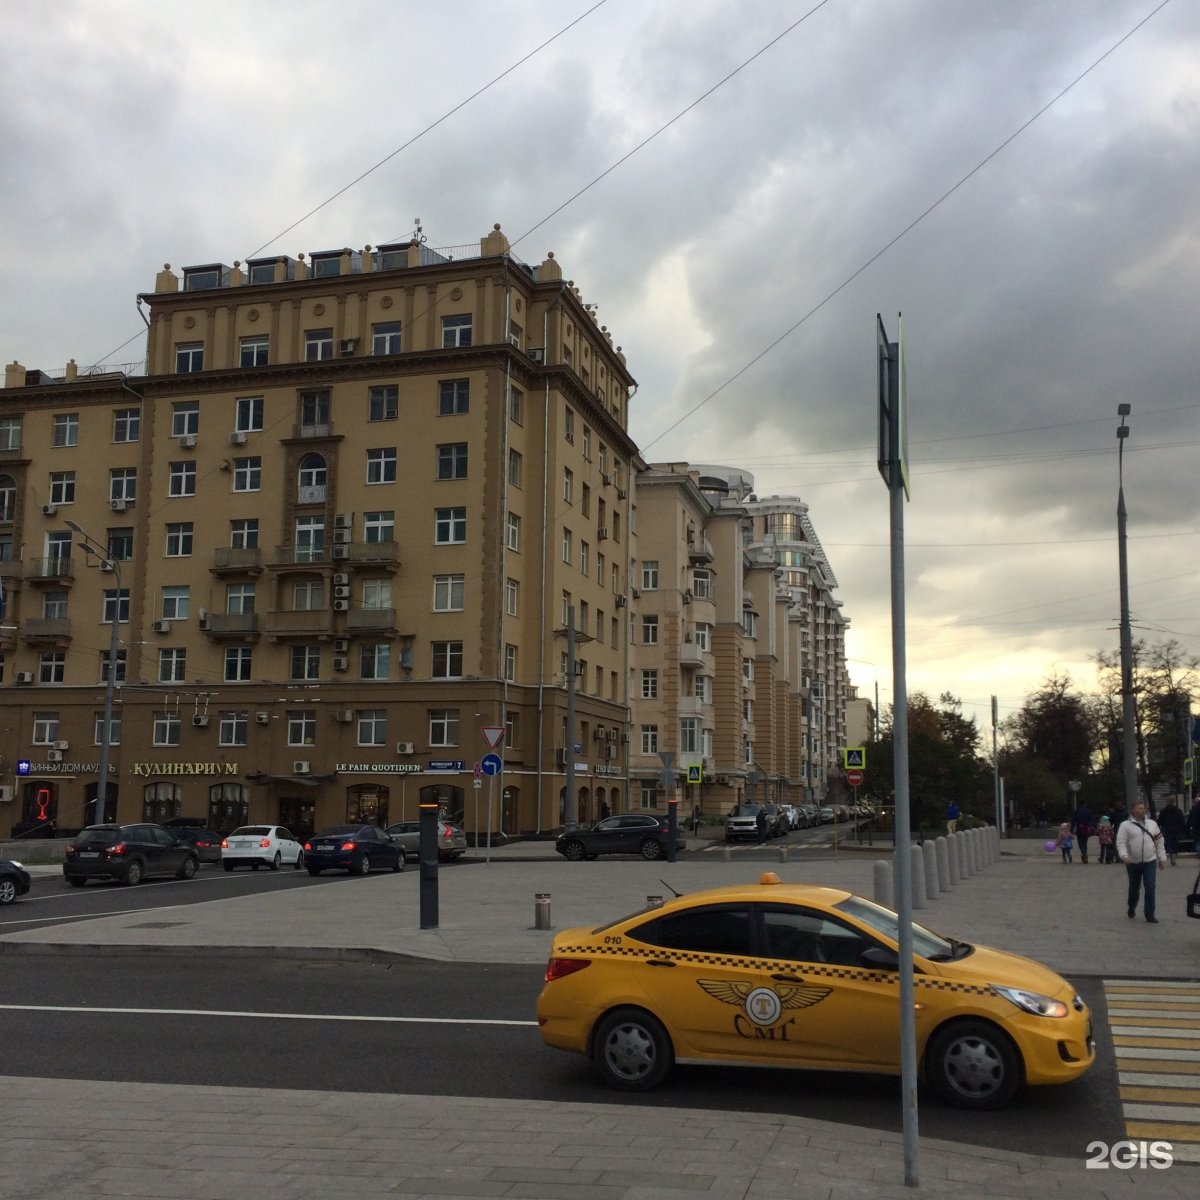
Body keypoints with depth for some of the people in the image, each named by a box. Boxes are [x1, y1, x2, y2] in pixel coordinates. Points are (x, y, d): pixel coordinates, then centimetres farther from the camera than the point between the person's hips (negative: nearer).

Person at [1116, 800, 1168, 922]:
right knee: (1134, 888, 13)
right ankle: (1131, 909, 36)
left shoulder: (1152, 824, 7)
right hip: (1133, 863, -2)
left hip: (1150, 861, 2)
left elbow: (1159, 842, 11)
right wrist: (1124, 856, -23)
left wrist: (1162, 858, 10)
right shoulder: (1125, 825, -5)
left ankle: (1150, 914, -1)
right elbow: (1121, 842, -9)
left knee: (1150, 888, -8)